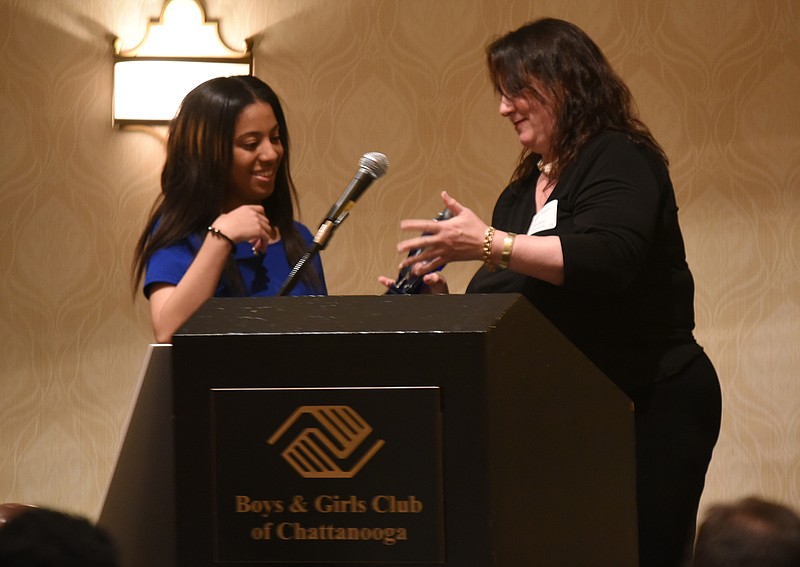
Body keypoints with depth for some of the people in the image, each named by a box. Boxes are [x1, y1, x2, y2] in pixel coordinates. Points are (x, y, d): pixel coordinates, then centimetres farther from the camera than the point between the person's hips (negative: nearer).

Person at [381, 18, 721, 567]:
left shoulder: (617, 160, -7)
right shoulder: (520, 193, 18)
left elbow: (609, 260, -25)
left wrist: (489, 244, -27)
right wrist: (442, 300, 2)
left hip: (650, 406, -8)